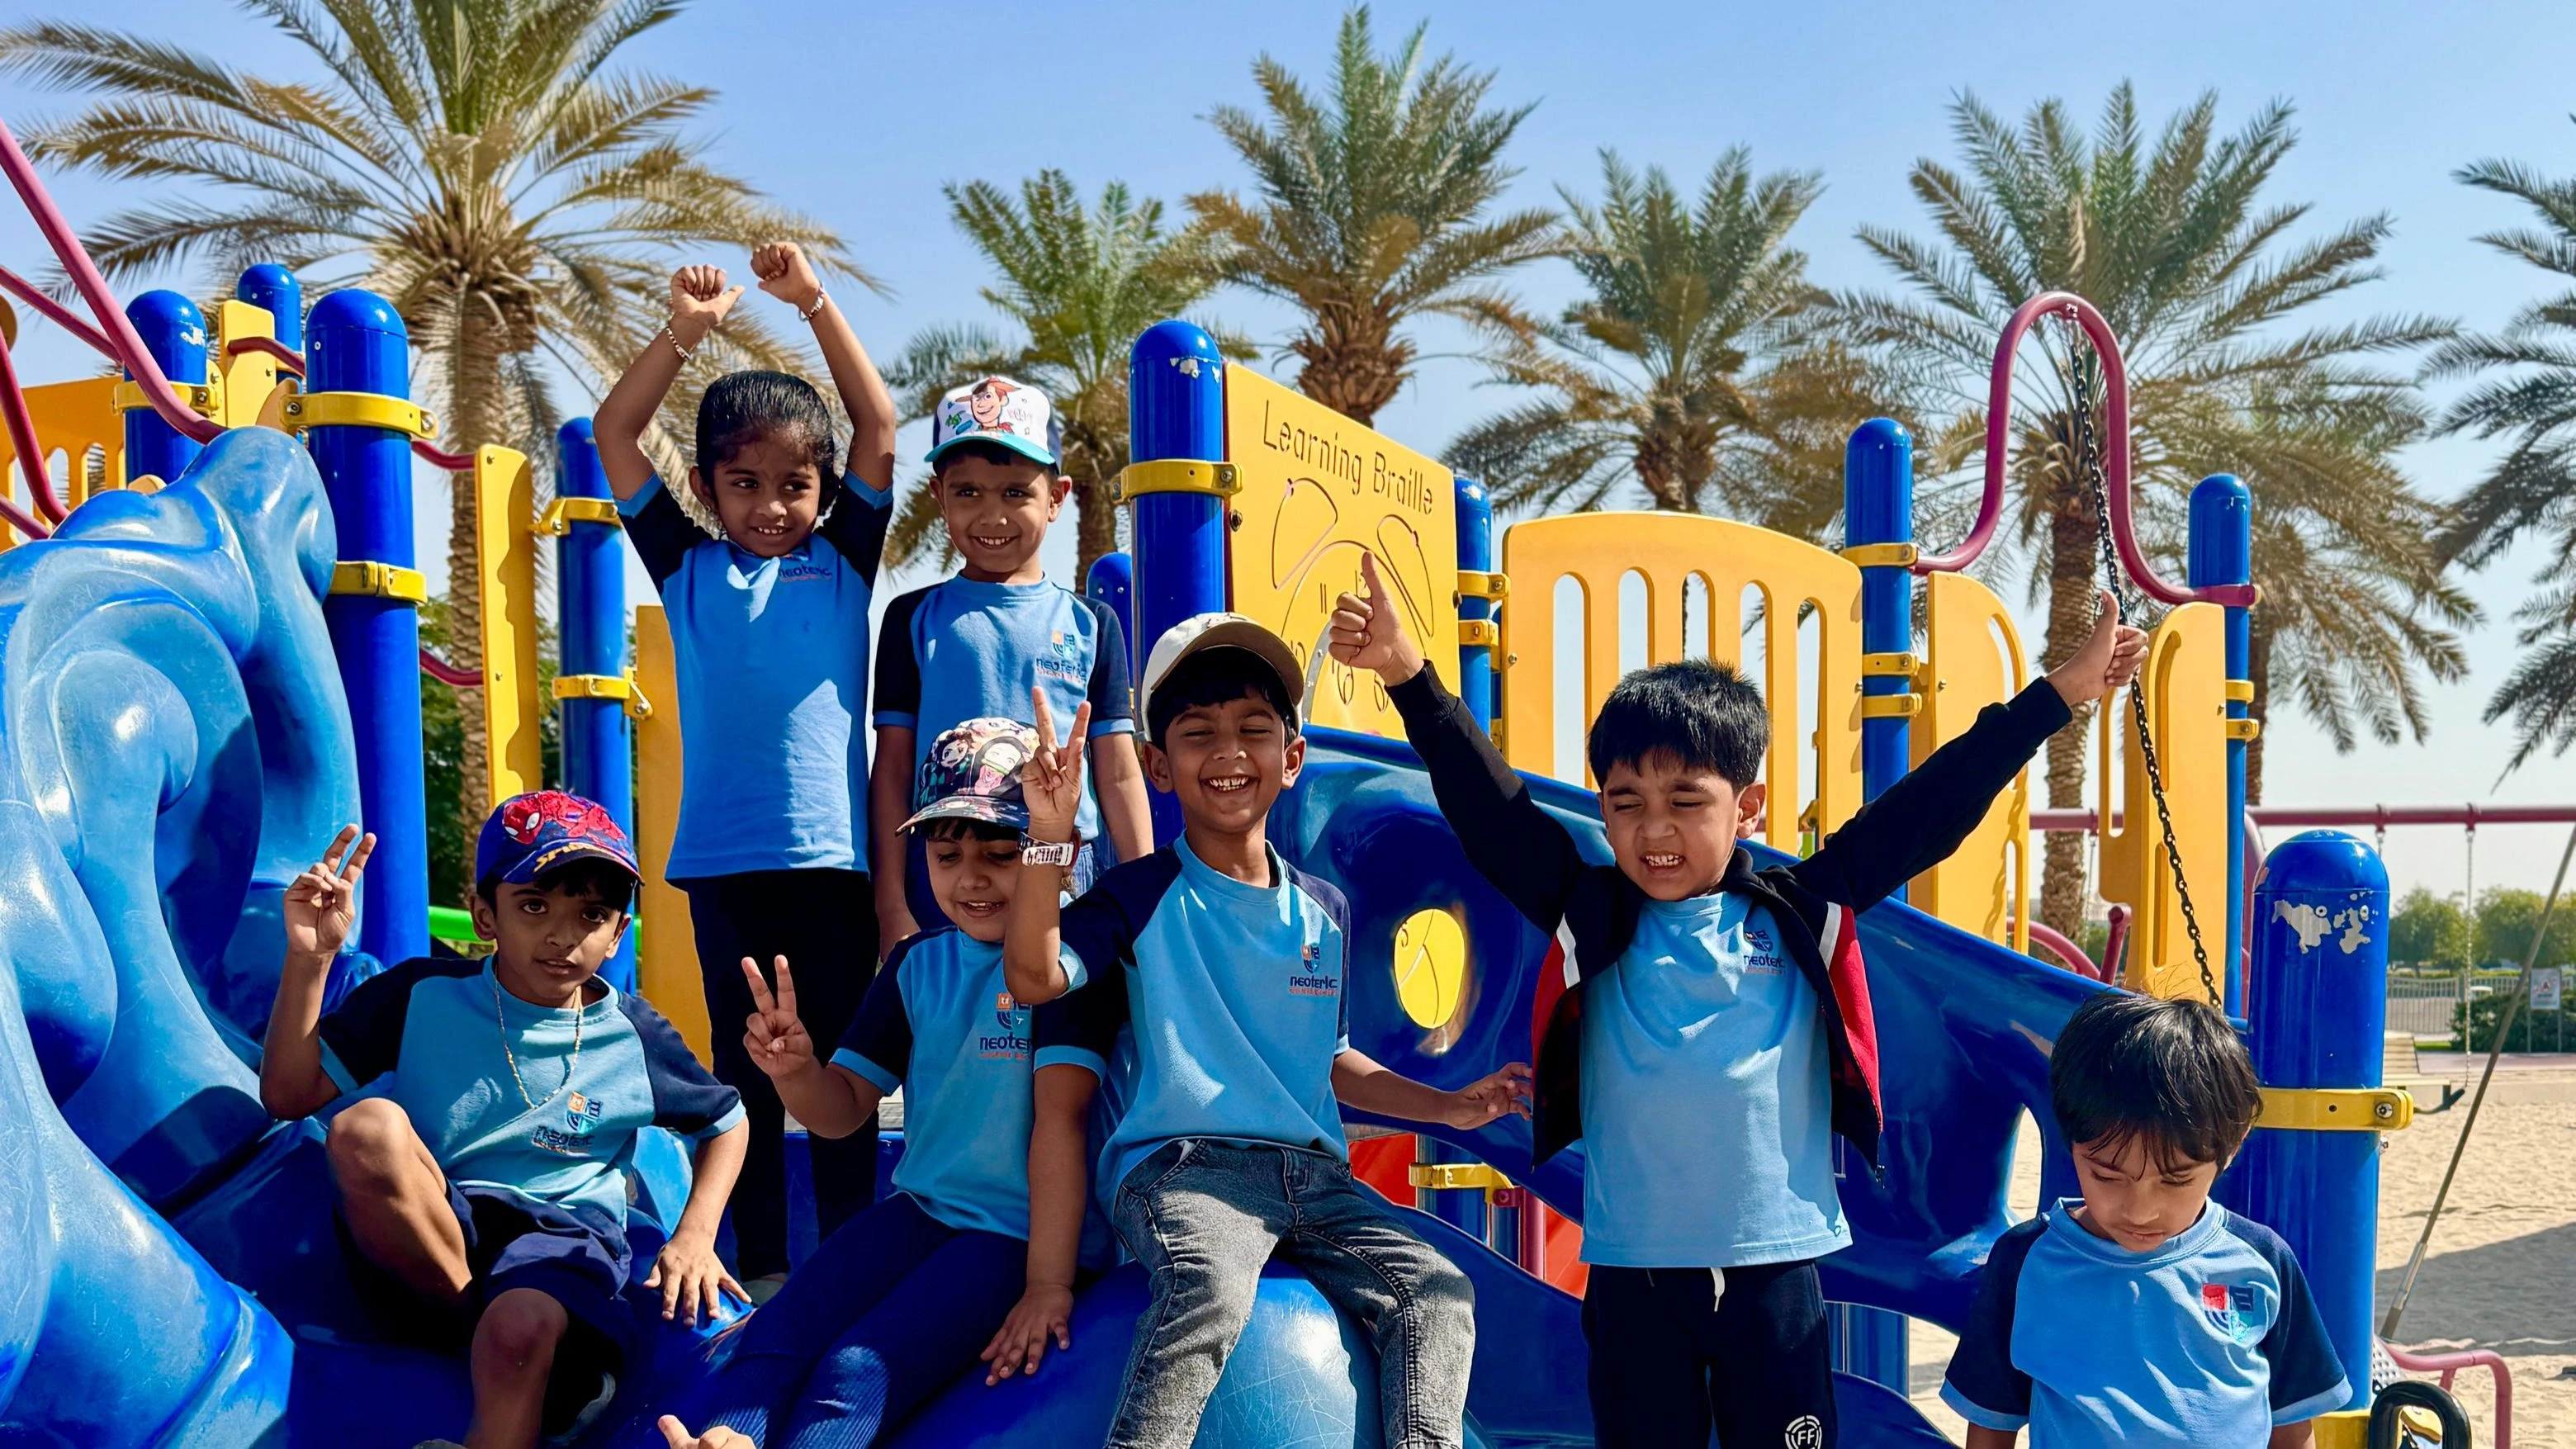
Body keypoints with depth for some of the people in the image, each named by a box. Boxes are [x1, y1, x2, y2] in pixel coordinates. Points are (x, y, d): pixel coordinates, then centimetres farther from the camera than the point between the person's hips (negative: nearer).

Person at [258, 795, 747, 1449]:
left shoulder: (633, 1038, 3)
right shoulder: (422, 996, 2)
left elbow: (726, 1120, 18)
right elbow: (288, 1096, -1)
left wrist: (694, 1237, 3)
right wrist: (309, 958, -13)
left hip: (562, 1235, -2)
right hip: (421, 1243, 3)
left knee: (521, 1329, -39)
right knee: (365, 1128, -30)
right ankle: (480, 1317, -17)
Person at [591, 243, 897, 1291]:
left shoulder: (843, 564, 9)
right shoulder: (688, 569, 10)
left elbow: (879, 427, 5)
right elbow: (614, 433, 8)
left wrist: (814, 303, 2)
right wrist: (687, 329, 0)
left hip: (832, 851, 0)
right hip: (722, 854, 1)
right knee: (744, 1066, 7)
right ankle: (759, 1269, 16)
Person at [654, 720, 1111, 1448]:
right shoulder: (918, 964, 10)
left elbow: (1060, 1119, -17)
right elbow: (843, 1110, 11)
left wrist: (1048, 1282, -21)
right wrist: (797, 1071, -13)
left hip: (1019, 1232, -6)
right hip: (919, 1209, 6)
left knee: (857, 1372, -25)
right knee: (771, 1339, -17)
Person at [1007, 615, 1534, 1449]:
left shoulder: (1324, 913, 16)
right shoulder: (1145, 895, 1)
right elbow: (1034, 976, -15)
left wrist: (1451, 1107, 19)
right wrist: (1050, 837, -24)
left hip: (1315, 1177, 5)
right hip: (1180, 1163, -5)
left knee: (1437, 1292, -14)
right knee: (1210, 1286, -35)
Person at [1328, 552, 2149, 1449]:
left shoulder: (1802, 913, 1)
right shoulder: (1589, 919, -1)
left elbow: (1929, 809, 2)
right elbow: (1490, 809, -9)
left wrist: (2056, 694, 2)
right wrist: (1409, 675, -19)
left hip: (1777, 1265, 0)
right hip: (1633, 1273, 0)